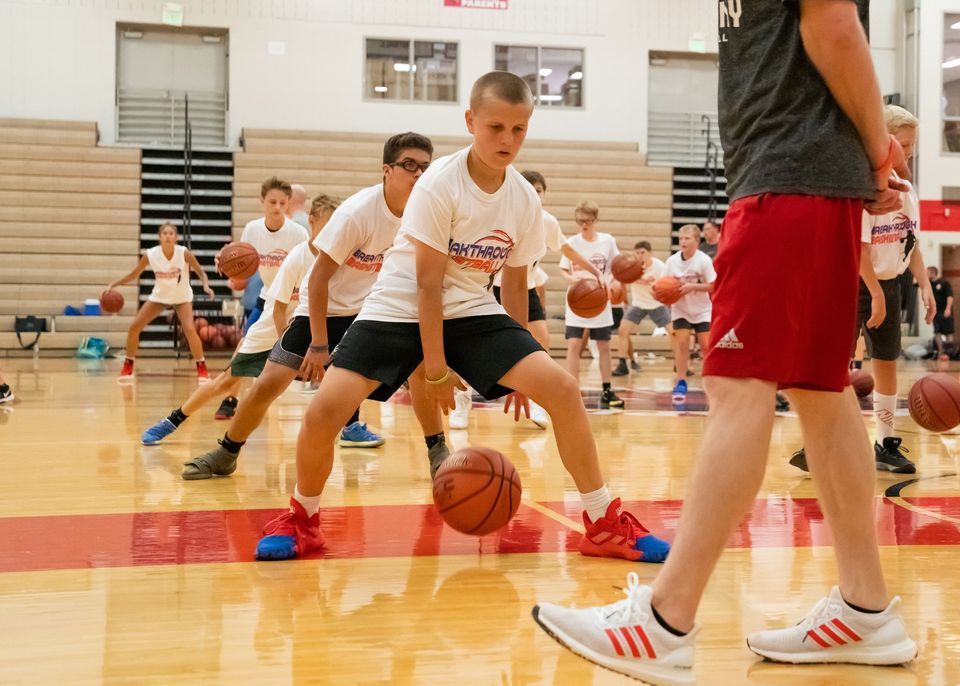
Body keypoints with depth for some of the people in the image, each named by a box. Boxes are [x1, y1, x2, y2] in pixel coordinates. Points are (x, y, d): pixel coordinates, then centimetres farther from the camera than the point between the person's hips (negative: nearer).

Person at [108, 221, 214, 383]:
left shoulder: (184, 253, -24)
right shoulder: (151, 255, -20)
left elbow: (200, 272, -14)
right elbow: (134, 274, -7)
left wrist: (205, 285, -35)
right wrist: (114, 284, -19)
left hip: (182, 297, -3)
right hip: (159, 296, 3)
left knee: (189, 329, -25)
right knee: (134, 327, -4)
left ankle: (202, 369, -8)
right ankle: (127, 368, 13)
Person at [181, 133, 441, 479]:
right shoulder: (357, 212, -27)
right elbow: (318, 278, -22)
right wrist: (319, 344, -22)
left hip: (369, 307, 4)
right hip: (322, 307, -4)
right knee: (269, 384, -8)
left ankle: (437, 451, 4)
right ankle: (225, 454, 14)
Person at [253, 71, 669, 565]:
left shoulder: (526, 200, -4)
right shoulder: (440, 184, -19)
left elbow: (514, 282, 8)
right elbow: (427, 283, -17)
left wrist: (516, 365, 11)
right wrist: (434, 369, -15)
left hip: (472, 311, 4)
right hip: (399, 308, -4)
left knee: (562, 388, -15)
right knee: (326, 408, -22)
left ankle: (604, 524, -1)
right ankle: (302, 518, 7)